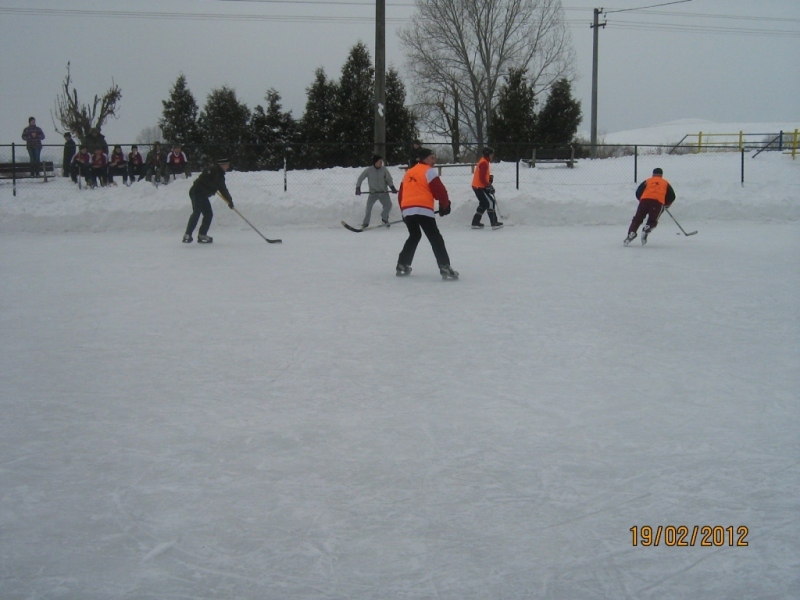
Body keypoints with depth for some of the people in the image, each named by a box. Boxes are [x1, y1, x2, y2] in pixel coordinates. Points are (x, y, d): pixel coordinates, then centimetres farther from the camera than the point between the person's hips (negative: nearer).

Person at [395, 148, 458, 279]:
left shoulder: (408, 173, 22)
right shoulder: (429, 171, 0)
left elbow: (401, 194, 24)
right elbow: (440, 191, -7)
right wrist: (445, 206, 8)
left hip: (407, 210, 7)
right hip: (422, 210, -7)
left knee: (414, 236, 26)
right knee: (436, 239, -6)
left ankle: (402, 265, 25)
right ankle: (445, 268, -16)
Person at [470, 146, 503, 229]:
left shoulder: (484, 161, 16)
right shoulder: (484, 163, -17)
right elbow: (482, 177, -23)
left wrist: (490, 177, 7)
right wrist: (488, 186, -19)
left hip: (478, 186, 11)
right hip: (480, 187, -11)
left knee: (483, 204, 16)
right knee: (490, 202, -10)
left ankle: (475, 223, 19)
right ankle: (494, 223, -10)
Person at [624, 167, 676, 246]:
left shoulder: (647, 181, 26)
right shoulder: (665, 183, 27)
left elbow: (638, 193, 18)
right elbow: (672, 196, 22)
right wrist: (667, 204, 39)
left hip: (645, 200, 0)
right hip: (658, 202, 0)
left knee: (637, 219, 8)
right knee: (652, 221, 8)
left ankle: (631, 233, -10)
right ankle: (647, 229, -22)